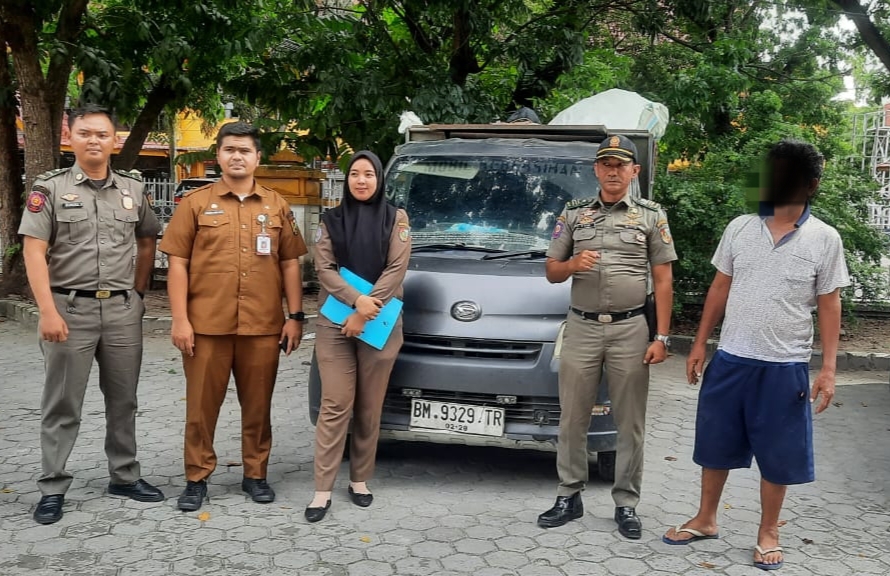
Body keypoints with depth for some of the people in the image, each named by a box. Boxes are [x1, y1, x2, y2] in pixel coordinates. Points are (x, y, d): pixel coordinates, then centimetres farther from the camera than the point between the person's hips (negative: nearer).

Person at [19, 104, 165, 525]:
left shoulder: (132, 189, 8)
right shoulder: (50, 188, -2)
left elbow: (147, 241, 20)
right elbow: (34, 252, -8)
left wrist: (137, 290, 12)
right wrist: (48, 312, -15)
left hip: (123, 310, 3)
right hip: (70, 309, -3)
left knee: (123, 400, 12)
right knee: (62, 404, 5)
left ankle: (125, 476, 26)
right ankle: (53, 488, 16)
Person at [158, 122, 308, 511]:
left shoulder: (276, 206, 11)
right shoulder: (195, 203, 5)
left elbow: (289, 264, 10)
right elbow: (178, 263, 1)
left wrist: (295, 316, 3)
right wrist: (180, 319, -6)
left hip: (263, 327, 2)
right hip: (206, 325, -1)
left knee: (258, 406, 9)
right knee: (202, 406, 6)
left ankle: (255, 475, 24)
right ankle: (197, 479, 20)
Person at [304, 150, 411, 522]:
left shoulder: (395, 219, 6)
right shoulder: (331, 220, 10)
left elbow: (396, 269, -4)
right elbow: (324, 269, -1)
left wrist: (365, 313, -13)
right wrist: (356, 300, -17)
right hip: (334, 323, 0)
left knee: (369, 407, 6)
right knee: (335, 405, -4)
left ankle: (360, 479, 20)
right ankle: (322, 489, 0)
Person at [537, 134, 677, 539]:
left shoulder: (651, 216, 4)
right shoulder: (573, 213, 8)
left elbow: (663, 281, 2)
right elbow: (551, 271, 10)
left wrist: (661, 337, -6)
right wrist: (573, 265, -14)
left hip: (630, 330, -1)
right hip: (581, 327, 2)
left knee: (630, 422, 5)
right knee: (573, 418, 7)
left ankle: (626, 502, 17)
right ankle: (569, 495, 20)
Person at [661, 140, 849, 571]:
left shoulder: (825, 239, -4)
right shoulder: (740, 228, 2)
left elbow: (829, 305, -1)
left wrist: (829, 368, -7)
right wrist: (699, 343, 6)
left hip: (785, 367, -2)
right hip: (730, 359, 2)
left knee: (777, 456, 8)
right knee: (716, 445, 13)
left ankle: (768, 534, 27)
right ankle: (705, 520, 31)